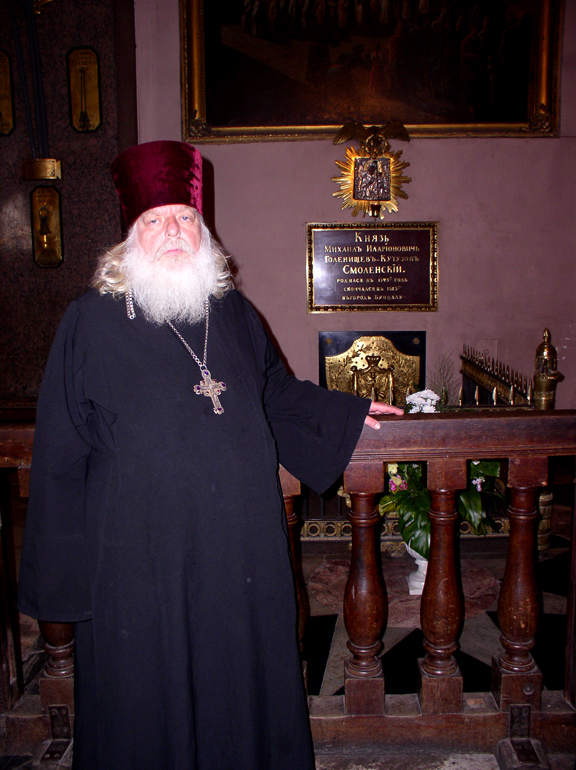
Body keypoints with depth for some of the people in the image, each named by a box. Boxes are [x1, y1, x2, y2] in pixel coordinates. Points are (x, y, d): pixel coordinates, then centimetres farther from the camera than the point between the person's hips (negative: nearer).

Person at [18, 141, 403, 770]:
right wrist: (64, 569, -4)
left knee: (242, 683, 18)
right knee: (149, 701, 12)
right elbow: (61, 453, -4)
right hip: (140, 560, -3)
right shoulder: (90, 323, -6)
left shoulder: (232, 313, 6)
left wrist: (348, 413, 24)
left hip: (241, 552, 4)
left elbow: (277, 391, 22)